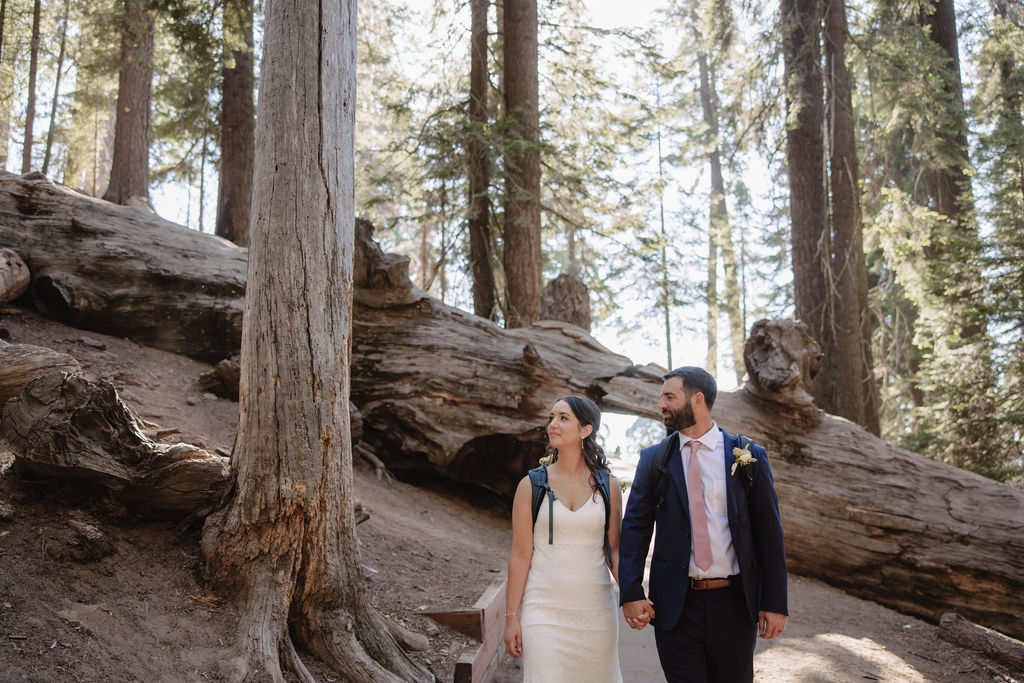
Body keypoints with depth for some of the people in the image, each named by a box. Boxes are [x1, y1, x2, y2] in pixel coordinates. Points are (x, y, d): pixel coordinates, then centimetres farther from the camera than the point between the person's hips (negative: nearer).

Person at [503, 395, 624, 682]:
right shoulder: (531, 486, 0)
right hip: (544, 610, -2)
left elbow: (614, 549, 7)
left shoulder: (608, 486, 4)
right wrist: (511, 617, -2)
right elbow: (520, 555, 0)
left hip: (596, 610, 2)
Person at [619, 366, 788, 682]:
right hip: (676, 606, 0)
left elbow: (769, 533, 1)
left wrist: (775, 602, -3)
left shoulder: (748, 456, 1)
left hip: (735, 605, 0)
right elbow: (635, 528, 2)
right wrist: (631, 593, -10)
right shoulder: (653, 460, 4)